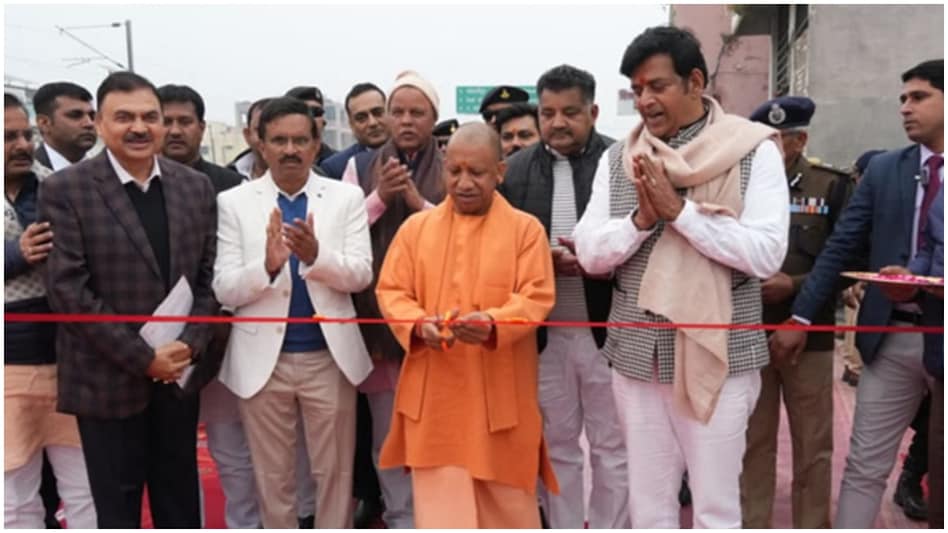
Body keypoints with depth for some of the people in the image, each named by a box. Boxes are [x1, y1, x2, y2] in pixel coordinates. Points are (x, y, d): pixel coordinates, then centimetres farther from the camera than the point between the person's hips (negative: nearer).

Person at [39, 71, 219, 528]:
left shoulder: (196, 186, 4)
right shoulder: (65, 189, -8)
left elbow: (211, 275, 5)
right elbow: (67, 289, -13)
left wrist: (191, 345, -10)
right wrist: (142, 357, -15)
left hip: (179, 373, 3)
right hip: (108, 379, -3)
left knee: (180, 503, 18)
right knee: (117, 509, 13)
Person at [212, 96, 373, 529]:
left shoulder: (347, 197, -1)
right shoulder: (233, 202, -2)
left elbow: (361, 274, -8)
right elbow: (224, 290, -6)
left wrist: (317, 256, -27)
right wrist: (268, 265, -26)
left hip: (330, 357, 0)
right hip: (263, 359, 0)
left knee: (335, 472, 13)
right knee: (273, 476, 15)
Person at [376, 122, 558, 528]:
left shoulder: (526, 228, 0)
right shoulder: (415, 227, 6)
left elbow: (537, 296, -7)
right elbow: (390, 290, 4)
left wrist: (494, 323, -27)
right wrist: (418, 324, -18)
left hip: (500, 392, -1)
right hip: (434, 393, 2)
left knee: (506, 501, 14)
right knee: (440, 502, 7)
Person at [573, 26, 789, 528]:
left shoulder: (754, 151, -6)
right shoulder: (618, 158, 4)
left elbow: (766, 255, -15)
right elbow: (588, 253, 1)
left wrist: (679, 209, -19)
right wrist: (642, 217, -16)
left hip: (718, 355, -3)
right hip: (637, 355, 3)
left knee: (716, 505, 10)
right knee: (648, 504, 15)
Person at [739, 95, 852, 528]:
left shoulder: (832, 186, 0)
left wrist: (794, 286, -16)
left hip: (808, 336, -1)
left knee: (813, 444, 10)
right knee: (753, 442, 12)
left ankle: (813, 525, 26)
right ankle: (751, 525, 25)